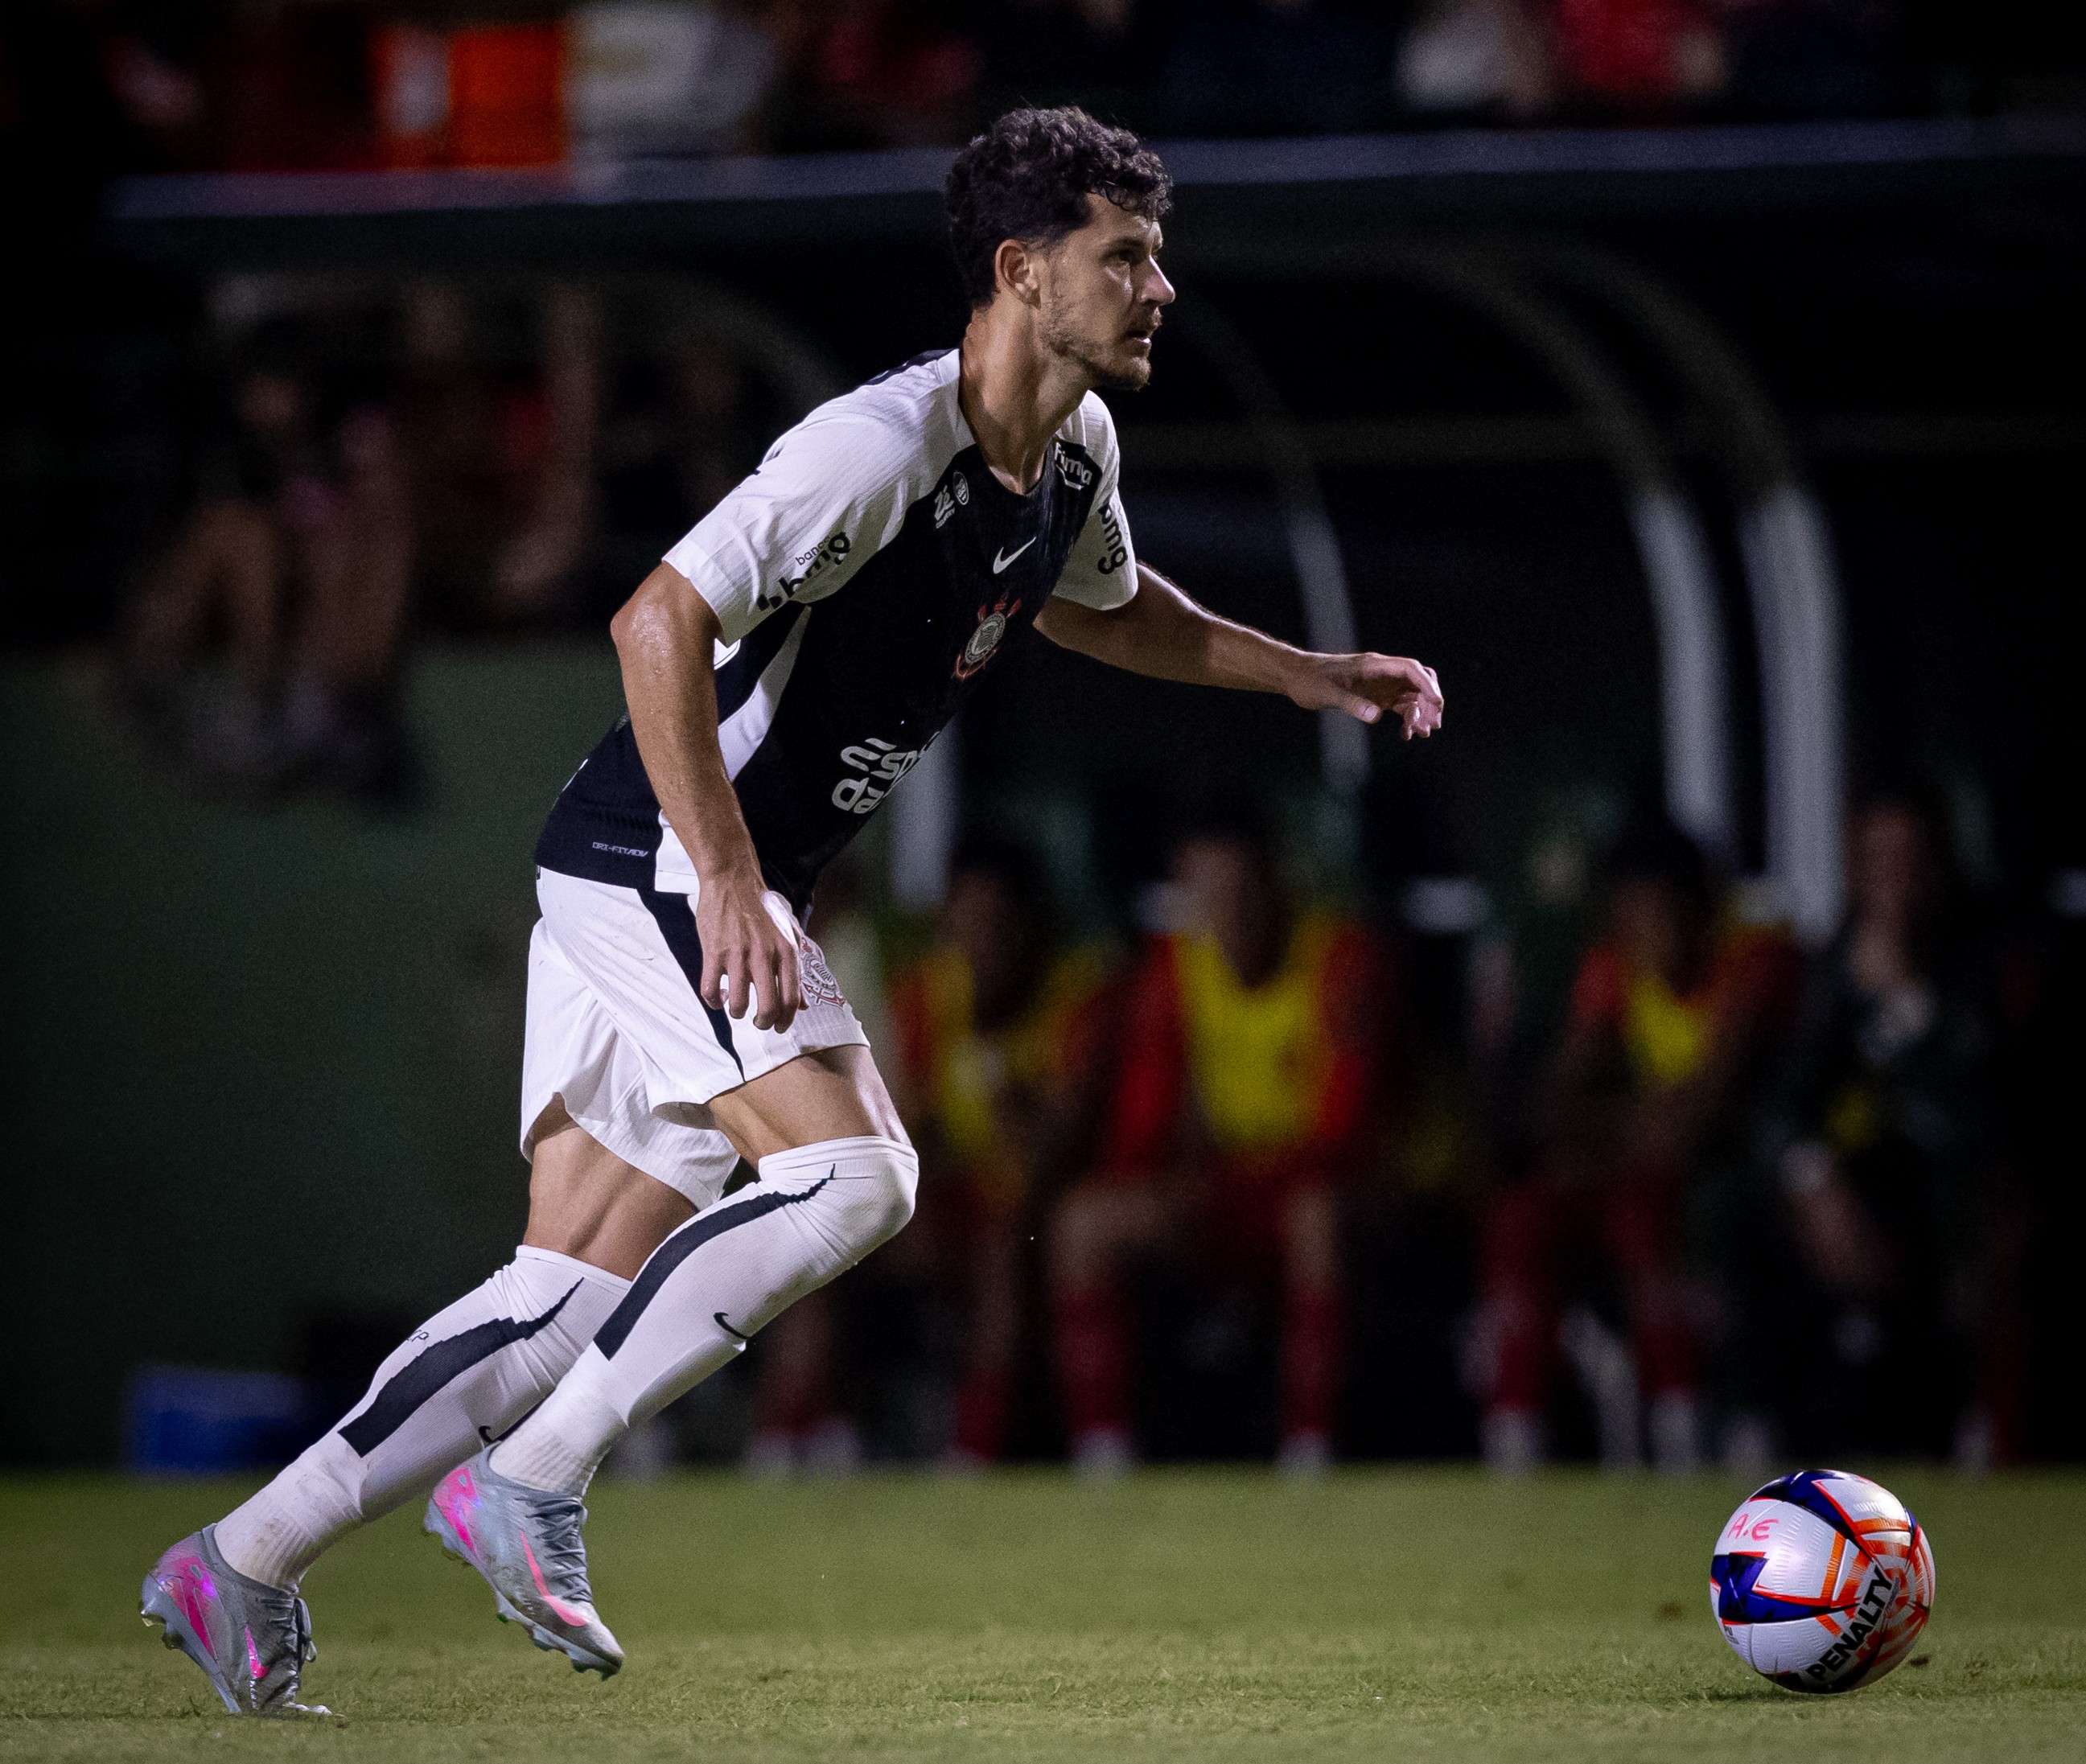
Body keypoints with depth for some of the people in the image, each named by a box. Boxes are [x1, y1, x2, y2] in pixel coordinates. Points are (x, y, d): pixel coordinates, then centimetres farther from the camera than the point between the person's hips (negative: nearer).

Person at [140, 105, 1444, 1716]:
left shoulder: (1076, 453, 8)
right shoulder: (883, 444, -21)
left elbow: (1098, 609, 31)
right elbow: (660, 620, -27)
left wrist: (1305, 675, 22)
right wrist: (729, 885, -32)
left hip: (722, 888, 9)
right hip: (655, 863, -9)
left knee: (575, 1292, 4)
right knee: (854, 1176, -23)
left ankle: (244, 1567, 7)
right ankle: (526, 1484, -16)